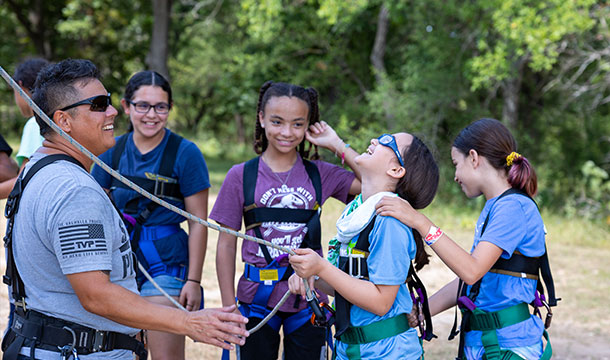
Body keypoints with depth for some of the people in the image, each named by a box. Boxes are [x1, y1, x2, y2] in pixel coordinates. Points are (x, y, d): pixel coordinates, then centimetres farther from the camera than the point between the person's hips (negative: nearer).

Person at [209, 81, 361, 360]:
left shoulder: (320, 174, 4)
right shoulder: (241, 176, 0)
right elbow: (226, 245, 2)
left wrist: (336, 145, -5)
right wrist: (229, 307, -1)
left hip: (307, 301, 1)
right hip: (258, 300, -1)